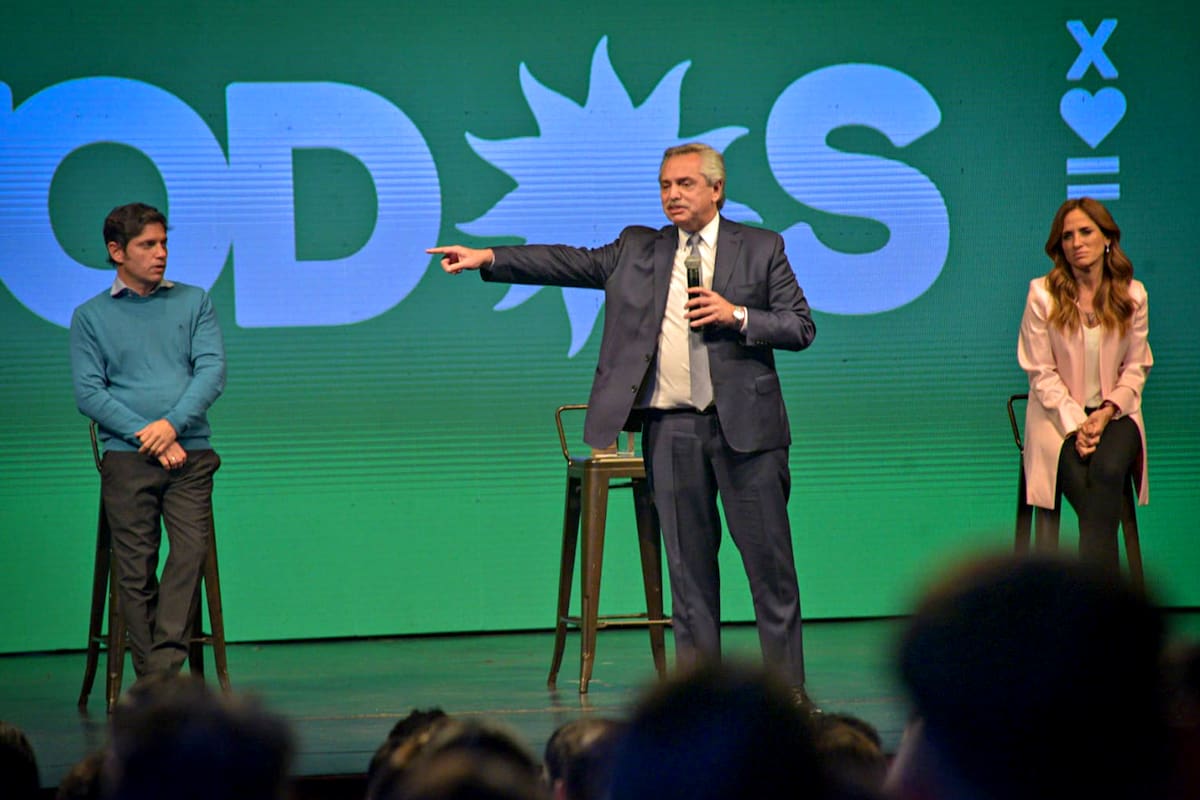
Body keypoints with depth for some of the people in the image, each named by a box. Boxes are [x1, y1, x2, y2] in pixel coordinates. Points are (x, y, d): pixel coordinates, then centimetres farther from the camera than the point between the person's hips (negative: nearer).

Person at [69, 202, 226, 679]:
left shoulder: (194, 302, 15)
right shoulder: (91, 316, 10)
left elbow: (213, 370, 3)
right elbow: (89, 393, 1)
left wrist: (172, 423, -13)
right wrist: (148, 436, -10)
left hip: (190, 455, 1)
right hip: (127, 457, -1)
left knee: (191, 550, -16)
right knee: (135, 569, -6)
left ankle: (164, 669, -20)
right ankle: (152, 680, -3)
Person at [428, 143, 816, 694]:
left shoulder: (760, 249, 6)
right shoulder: (637, 251, 14)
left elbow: (801, 327, 4)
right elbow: (571, 263, 7)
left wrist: (737, 315, -11)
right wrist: (486, 258, -2)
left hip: (743, 426, -2)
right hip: (670, 429, 2)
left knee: (769, 560, -1)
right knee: (688, 564, 5)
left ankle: (788, 689, 5)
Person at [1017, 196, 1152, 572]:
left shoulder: (1132, 295, 4)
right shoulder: (1043, 294, -4)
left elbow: (1136, 368, 7)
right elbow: (1042, 373, -4)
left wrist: (1106, 413, -10)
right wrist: (1075, 424, -14)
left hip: (1115, 411, 1)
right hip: (1060, 414, -1)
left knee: (1108, 470, -32)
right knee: (1089, 491, -28)